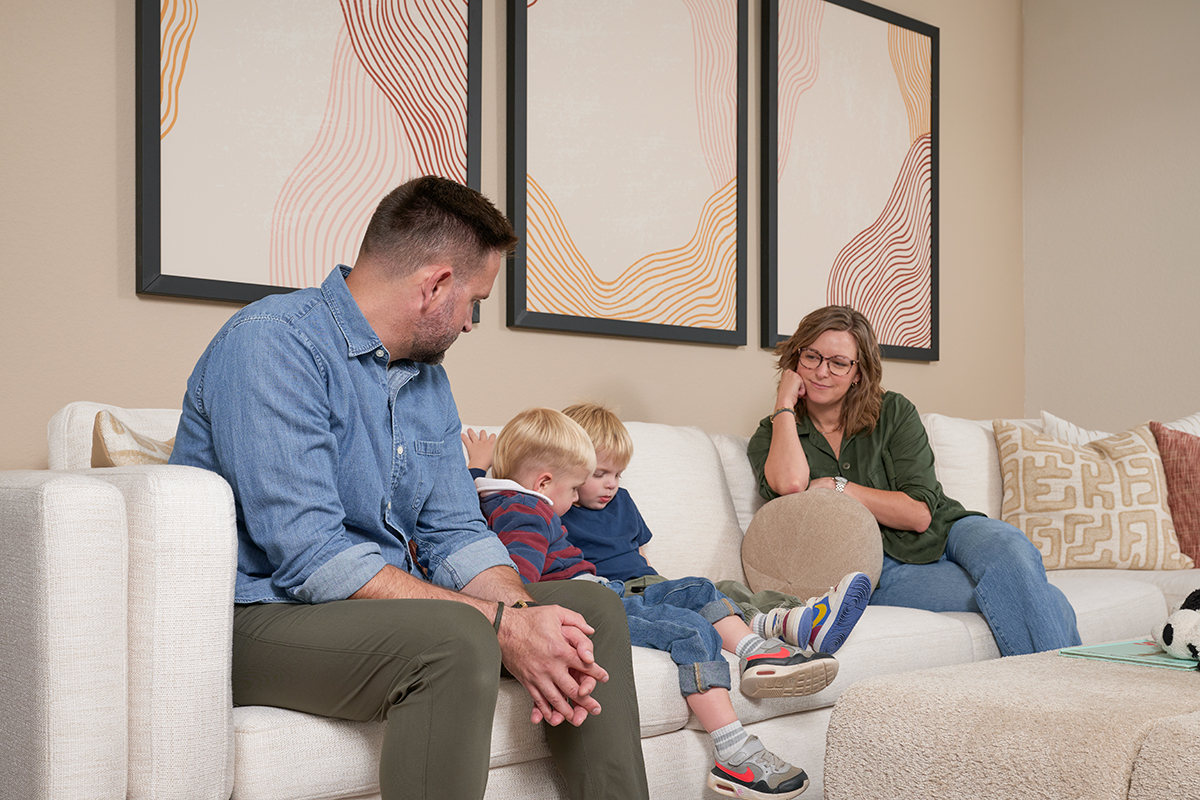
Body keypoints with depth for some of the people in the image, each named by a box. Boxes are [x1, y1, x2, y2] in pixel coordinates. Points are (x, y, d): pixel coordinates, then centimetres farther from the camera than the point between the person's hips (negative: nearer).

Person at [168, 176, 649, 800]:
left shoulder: (428, 379, 12)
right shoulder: (271, 344, -18)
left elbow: (456, 535, 8)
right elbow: (311, 554, -26)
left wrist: (525, 613, -14)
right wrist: (499, 625, -27)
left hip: (388, 602, 9)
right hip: (259, 618, -9)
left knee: (593, 609, 2)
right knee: (456, 639, -34)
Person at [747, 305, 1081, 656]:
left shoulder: (894, 412, 5)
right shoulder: (771, 437, 3)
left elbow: (919, 514, -5)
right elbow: (789, 483, -24)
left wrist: (836, 487, -12)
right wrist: (785, 402, -9)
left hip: (943, 533, 3)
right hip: (877, 569, -3)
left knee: (1011, 551, -32)